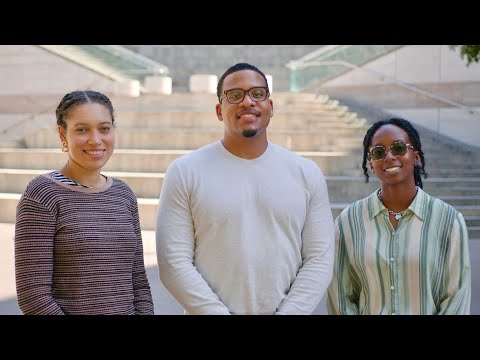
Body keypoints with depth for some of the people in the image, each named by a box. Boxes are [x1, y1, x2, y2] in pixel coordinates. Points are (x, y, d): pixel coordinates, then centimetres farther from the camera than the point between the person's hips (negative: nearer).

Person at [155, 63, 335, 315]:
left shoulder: (307, 173, 1)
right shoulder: (185, 172, -5)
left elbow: (319, 259, -2)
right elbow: (174, 261, -10)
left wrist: (288, 312, -13)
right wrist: (219, 312, -16)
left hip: (287, 309, 2)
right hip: (214, 309, -1)